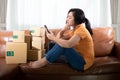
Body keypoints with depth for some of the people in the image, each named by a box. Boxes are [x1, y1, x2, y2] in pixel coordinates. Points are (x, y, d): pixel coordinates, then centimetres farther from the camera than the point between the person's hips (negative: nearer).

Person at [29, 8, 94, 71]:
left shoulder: (81, 30, -19)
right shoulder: (74, 30, 10)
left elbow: (68, 44, -35)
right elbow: (59, 38, 4)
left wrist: (53, 38, -23)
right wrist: (65, 28, -8)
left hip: (83, 63, -9)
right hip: (77, 58, 9)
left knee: (62, 45, -26)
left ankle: (43, 62, -17)